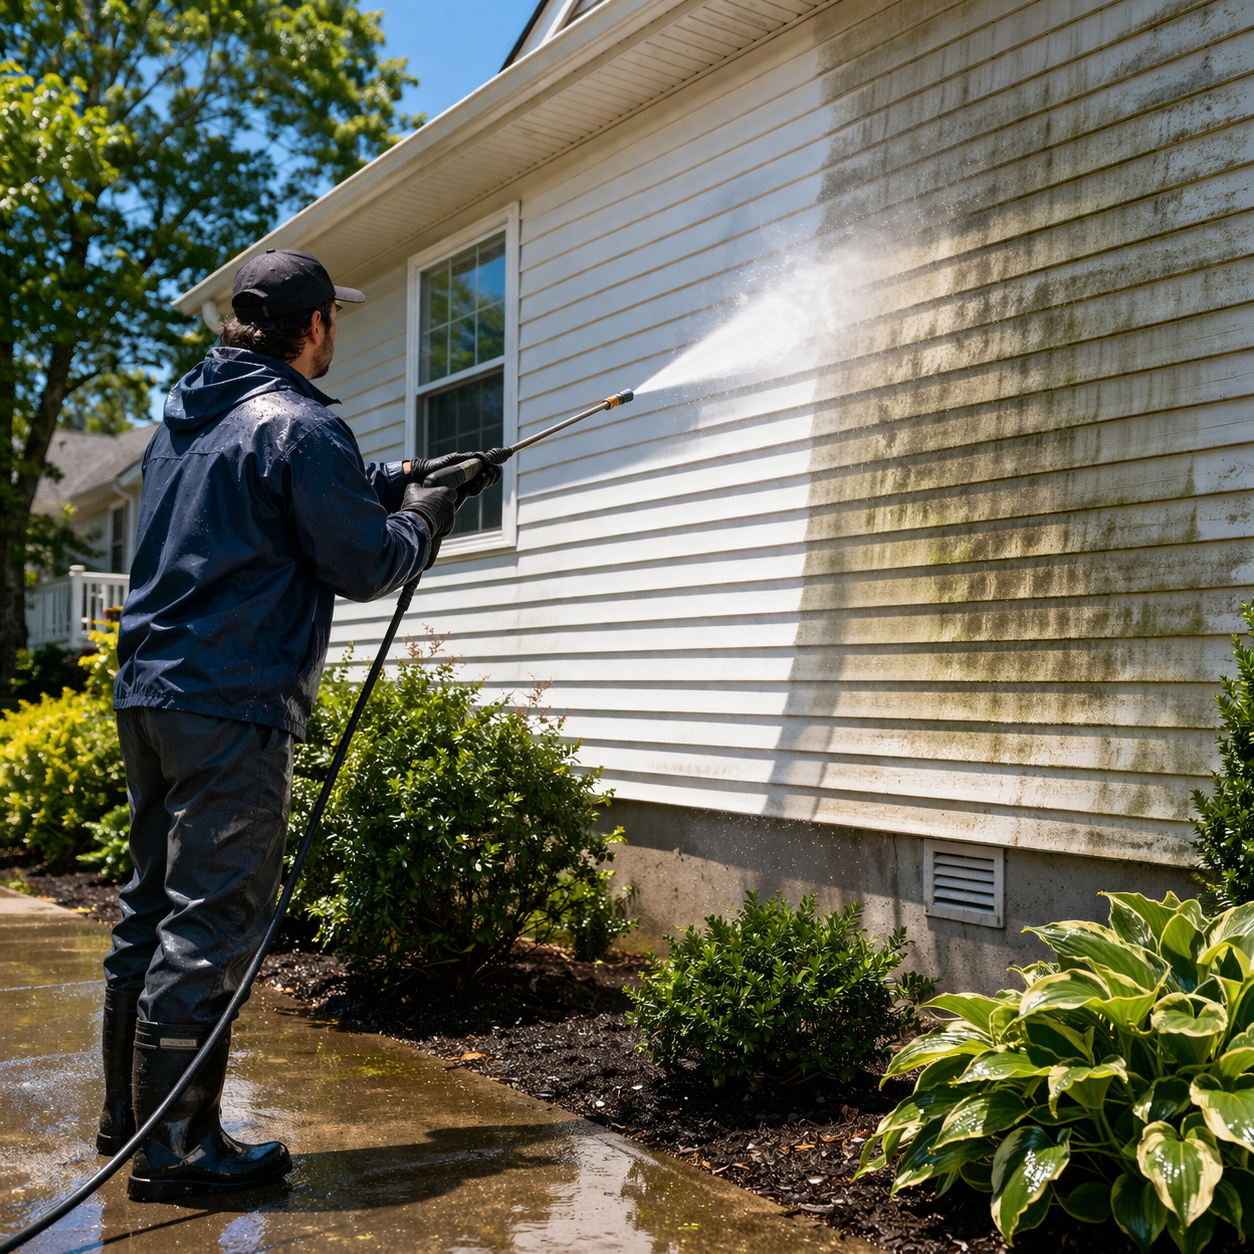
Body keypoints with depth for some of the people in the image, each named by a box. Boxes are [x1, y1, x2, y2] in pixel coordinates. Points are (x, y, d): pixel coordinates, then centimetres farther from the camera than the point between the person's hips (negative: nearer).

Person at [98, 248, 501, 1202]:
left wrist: (398, 480, 28)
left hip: (147, 692, 10)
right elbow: (365, 567, -11)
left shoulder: (187, 413, 18)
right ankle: (178, 1149, 2)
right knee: (213, 925, -4)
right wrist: (423, 519, 8)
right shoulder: (298, 424, -11)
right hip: (231, 705, -9)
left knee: (152, 908, 15)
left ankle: (129, 1119, 25)